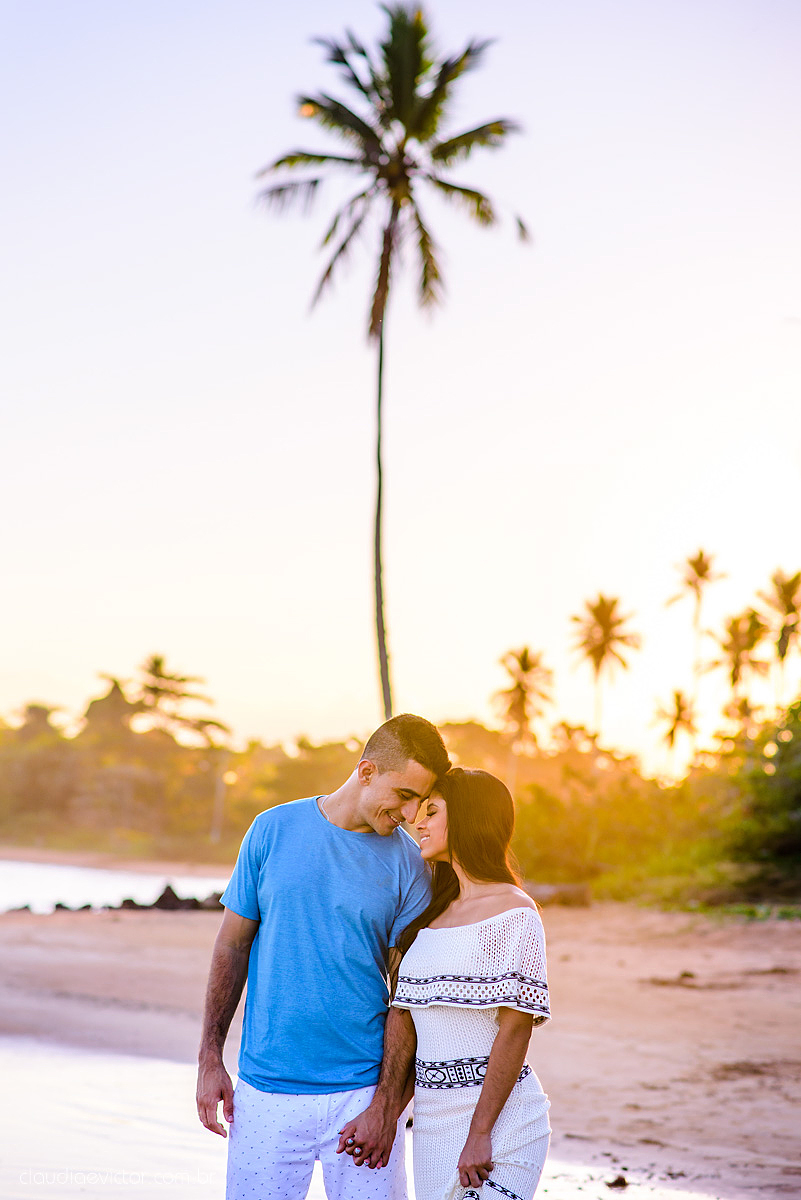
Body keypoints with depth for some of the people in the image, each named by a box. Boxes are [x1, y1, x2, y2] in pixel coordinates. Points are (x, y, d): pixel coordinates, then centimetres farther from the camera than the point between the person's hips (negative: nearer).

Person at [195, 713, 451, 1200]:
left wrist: (387, 1104, -10)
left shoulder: (409, 865, -2)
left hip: (362, 1089, 0)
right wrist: (210, 1059, 4)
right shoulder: (274, 830, 0)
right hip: (267, 1090, 1)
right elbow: (232, 946, 7)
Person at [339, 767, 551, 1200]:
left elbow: (515, 1030, -13)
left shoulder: (513, 912, -8)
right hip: (432, 1119, 7)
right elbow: (408, 1026, 12)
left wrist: (480, 1133, -18)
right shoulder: (432, 913, 15)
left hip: (495, 1115, -7)